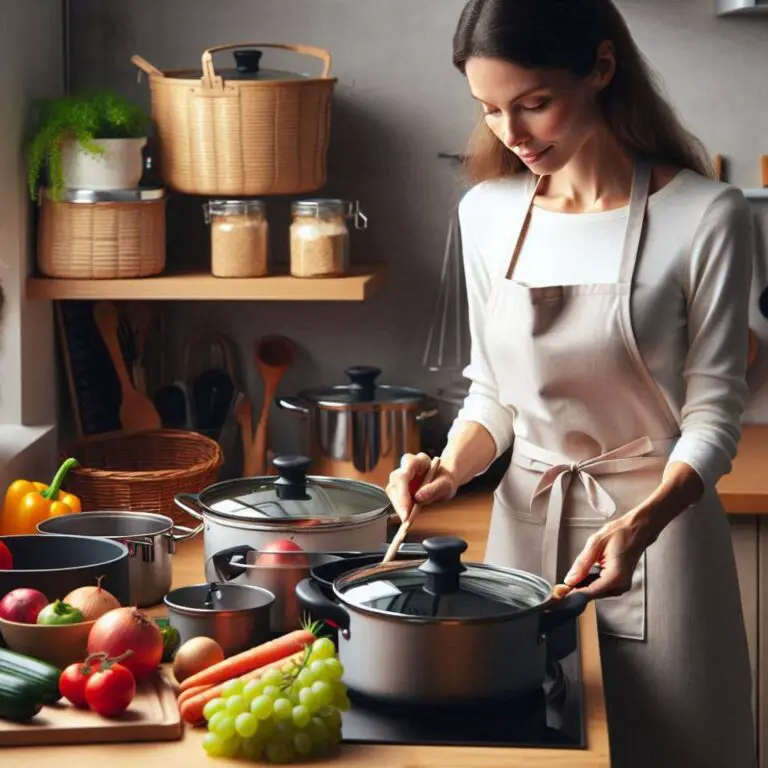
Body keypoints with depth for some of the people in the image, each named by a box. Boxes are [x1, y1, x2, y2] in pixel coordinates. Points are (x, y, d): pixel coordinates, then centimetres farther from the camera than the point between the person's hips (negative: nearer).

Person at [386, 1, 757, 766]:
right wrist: (451, 471, -9)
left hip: (656, 521, -4)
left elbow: (712, 413, -11)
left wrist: (640, 523, -26)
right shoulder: (486, 213, 1)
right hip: (525, 526, 4)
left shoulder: (704, 216, -14)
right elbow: (491, 391, 10)